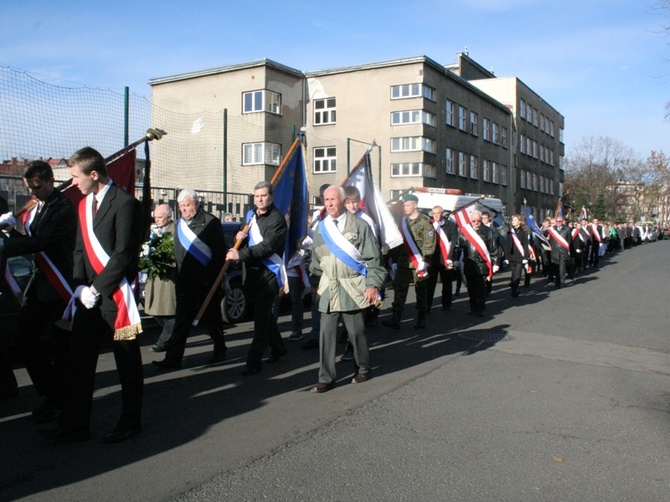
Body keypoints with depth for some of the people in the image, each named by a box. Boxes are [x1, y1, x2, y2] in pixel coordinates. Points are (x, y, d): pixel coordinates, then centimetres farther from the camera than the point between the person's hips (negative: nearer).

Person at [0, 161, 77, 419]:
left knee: (58, 348, 3)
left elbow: (39, 242, -23)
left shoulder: (63, 209, -13)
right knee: (27, 342, 10)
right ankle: (49, 394, 25)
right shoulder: (35, 208, 14)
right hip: (39, 283, 8)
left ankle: (57, 400, 18)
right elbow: (29, 241, 11)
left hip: (59, 286, -8)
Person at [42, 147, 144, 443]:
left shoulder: (124, 204, -11)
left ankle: (130, 422, 19)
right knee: (78, 361, 9)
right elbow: (80, 250, 14)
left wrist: (97, 288, -14)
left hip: (115, 295, -7)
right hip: (88, 296, 8)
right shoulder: (84, 204, 15)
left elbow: (123, 254, -16)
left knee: (127, 361, 6)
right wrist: (80, 287, 0)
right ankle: (75, 425, 19)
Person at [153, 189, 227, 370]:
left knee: (211, 318, 8)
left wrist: (213, 277, -15)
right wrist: (178, 277, 9)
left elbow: (220, 253, -11)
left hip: (206, 282, -6)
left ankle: (219, 350, 26)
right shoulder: (180, 224, 14)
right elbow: (176, 252, 18)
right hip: (185, 282, 6)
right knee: (181, 320, 5)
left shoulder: (210, 222, -8)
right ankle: (173, 358, 7)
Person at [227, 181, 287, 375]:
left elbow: (267, 246, -22)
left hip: (269, 273, -8)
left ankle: (254, 361, -7)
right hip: (253, 271, 8)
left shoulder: (277, 219, -11)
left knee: (261, 316, -9)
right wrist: (241, 238, 0)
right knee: (264, 314, 17)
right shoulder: (251, 215, 15)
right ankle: (278, 348, 34)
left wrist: (241, 254, -29)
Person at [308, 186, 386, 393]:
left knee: (356, 332, 7)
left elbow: (373, 258, -5)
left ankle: (363, 369, 28)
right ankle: (326, 378, 9)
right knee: (327, 334, 1)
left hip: (353, 289, -4)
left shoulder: (359, 226, -3)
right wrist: (316, 283, 14)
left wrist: (373, 285, -10)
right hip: (329, 290, 4)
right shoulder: (321, 229, 11)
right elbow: (316, 261, 17)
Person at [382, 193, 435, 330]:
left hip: (419, 263, -5)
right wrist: (394, 260, 12)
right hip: (403, 262, 5)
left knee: (421, 291, 7)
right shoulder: (402, 221, 14)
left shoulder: (425, 221, -4)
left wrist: (424, 260, -17)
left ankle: (421, 318, 18)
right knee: (399, 290, -4)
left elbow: (429, 243, -11)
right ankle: (395, 319, -7)